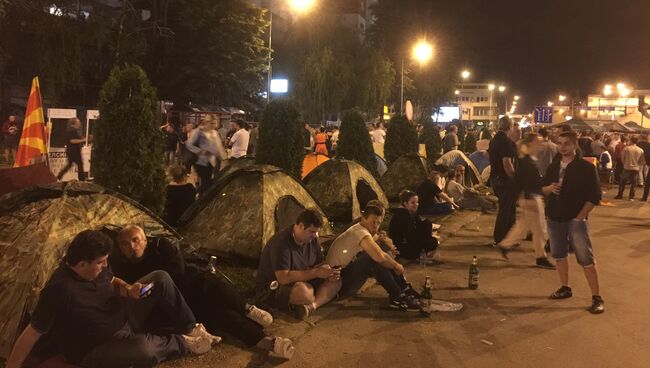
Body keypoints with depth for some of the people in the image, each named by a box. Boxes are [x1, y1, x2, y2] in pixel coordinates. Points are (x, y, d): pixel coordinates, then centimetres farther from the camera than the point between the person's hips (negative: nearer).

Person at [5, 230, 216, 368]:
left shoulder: (96, 268, -9)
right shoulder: (60, 290, -32)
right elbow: (32, 333, -26)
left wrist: (128, 290, -8)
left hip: (122, 317, 8)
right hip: (97, 349, -8)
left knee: (161, 278, -3)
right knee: (144, 349, -39)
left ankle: (190, 328, 4)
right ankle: (184, 342, -7)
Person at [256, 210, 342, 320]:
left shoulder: (312, 239, 2)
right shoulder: (281, 243, -24)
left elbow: (321, 264, 9)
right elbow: (283, 278, -31)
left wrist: (329, 273, -16)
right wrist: (315, 273, -29)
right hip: (273, 289, -9)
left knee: (335, 281, -10)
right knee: (303, 291, -41)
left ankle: (312, 306, -31)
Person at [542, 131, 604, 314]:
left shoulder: (586, 167, -8)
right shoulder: (553, 166, 8)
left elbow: (594, 196, -10)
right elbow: (543, 188, 15)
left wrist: (580, 216, -13)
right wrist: (549, 188, -9)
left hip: (576, 220, -6)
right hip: (554, 218, 6)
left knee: (586, 259, -6)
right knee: (559, 255, 14)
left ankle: (596, 298, 0)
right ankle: (565, 288, 29)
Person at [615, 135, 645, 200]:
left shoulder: (626, 148, -10)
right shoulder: (640, 150, -4)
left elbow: (622, 158, 1)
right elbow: (642, 161, 3)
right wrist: (639, 167, 17)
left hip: (627, 168, -1)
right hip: (636, 169, 1)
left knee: (622, 182, 10)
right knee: (634, 184, 9)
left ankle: (619, 195, 12)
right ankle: (631, 196, 8)